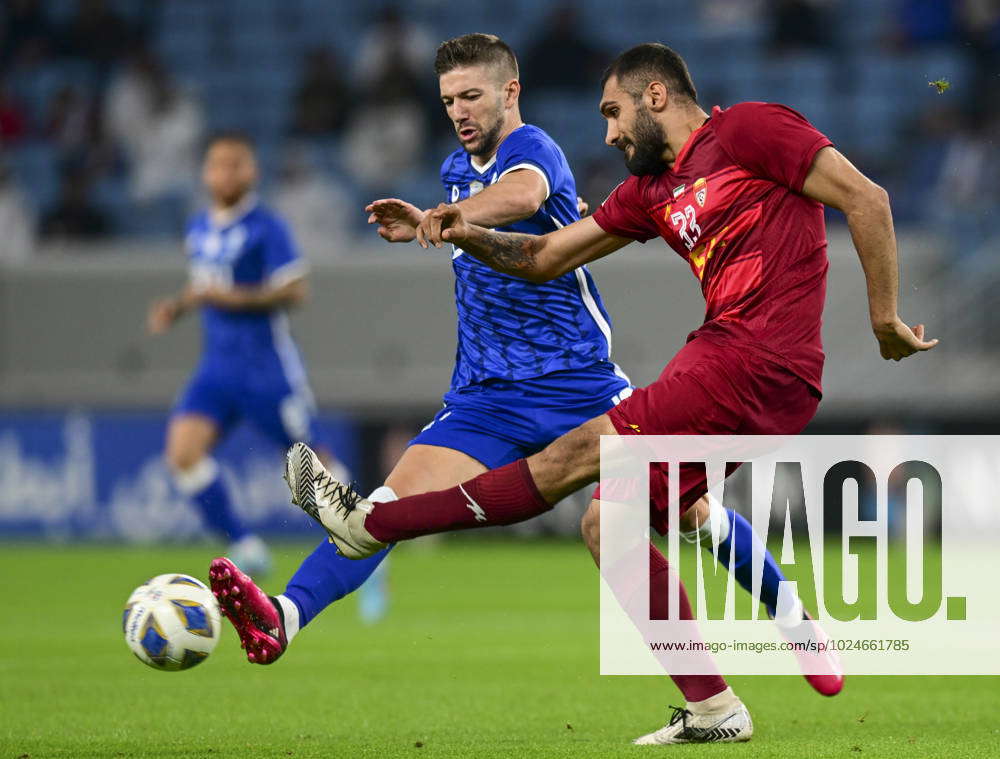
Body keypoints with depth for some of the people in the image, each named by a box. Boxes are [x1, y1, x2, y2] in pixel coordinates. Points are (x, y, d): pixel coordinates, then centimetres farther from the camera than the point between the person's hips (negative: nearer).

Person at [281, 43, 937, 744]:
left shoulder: (747, 129, -2)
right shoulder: (651, 189, 22)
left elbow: (866, 198, -7)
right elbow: (546, 258, 24)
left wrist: (885, 319, -9)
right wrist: (470, 237, 5)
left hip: (758, 366, -9)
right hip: (727, 360, 9)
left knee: (576, 456, -9)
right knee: (608, 526, 7)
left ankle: (372, 524, -6)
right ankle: (712, 711, 7)